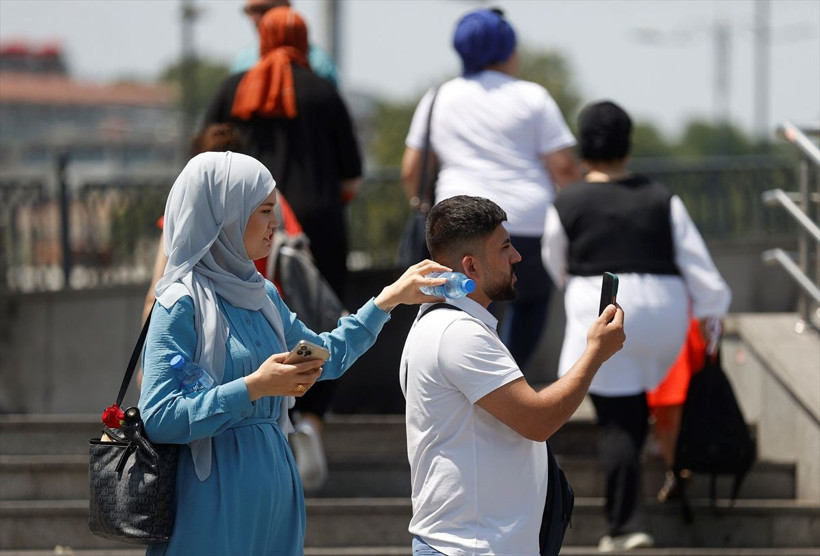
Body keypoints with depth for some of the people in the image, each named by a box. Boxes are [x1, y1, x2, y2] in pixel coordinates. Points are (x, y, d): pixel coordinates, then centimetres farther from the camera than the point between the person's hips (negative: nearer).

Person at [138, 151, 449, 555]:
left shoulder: (261, 295, 11)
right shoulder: (182, 304, -12)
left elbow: (328, 356, 25)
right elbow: (158, 419, -19)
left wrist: (391, 297, 21)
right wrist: (254, 388, -22)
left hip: (273, 487, 8)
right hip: (216, 495, -8)